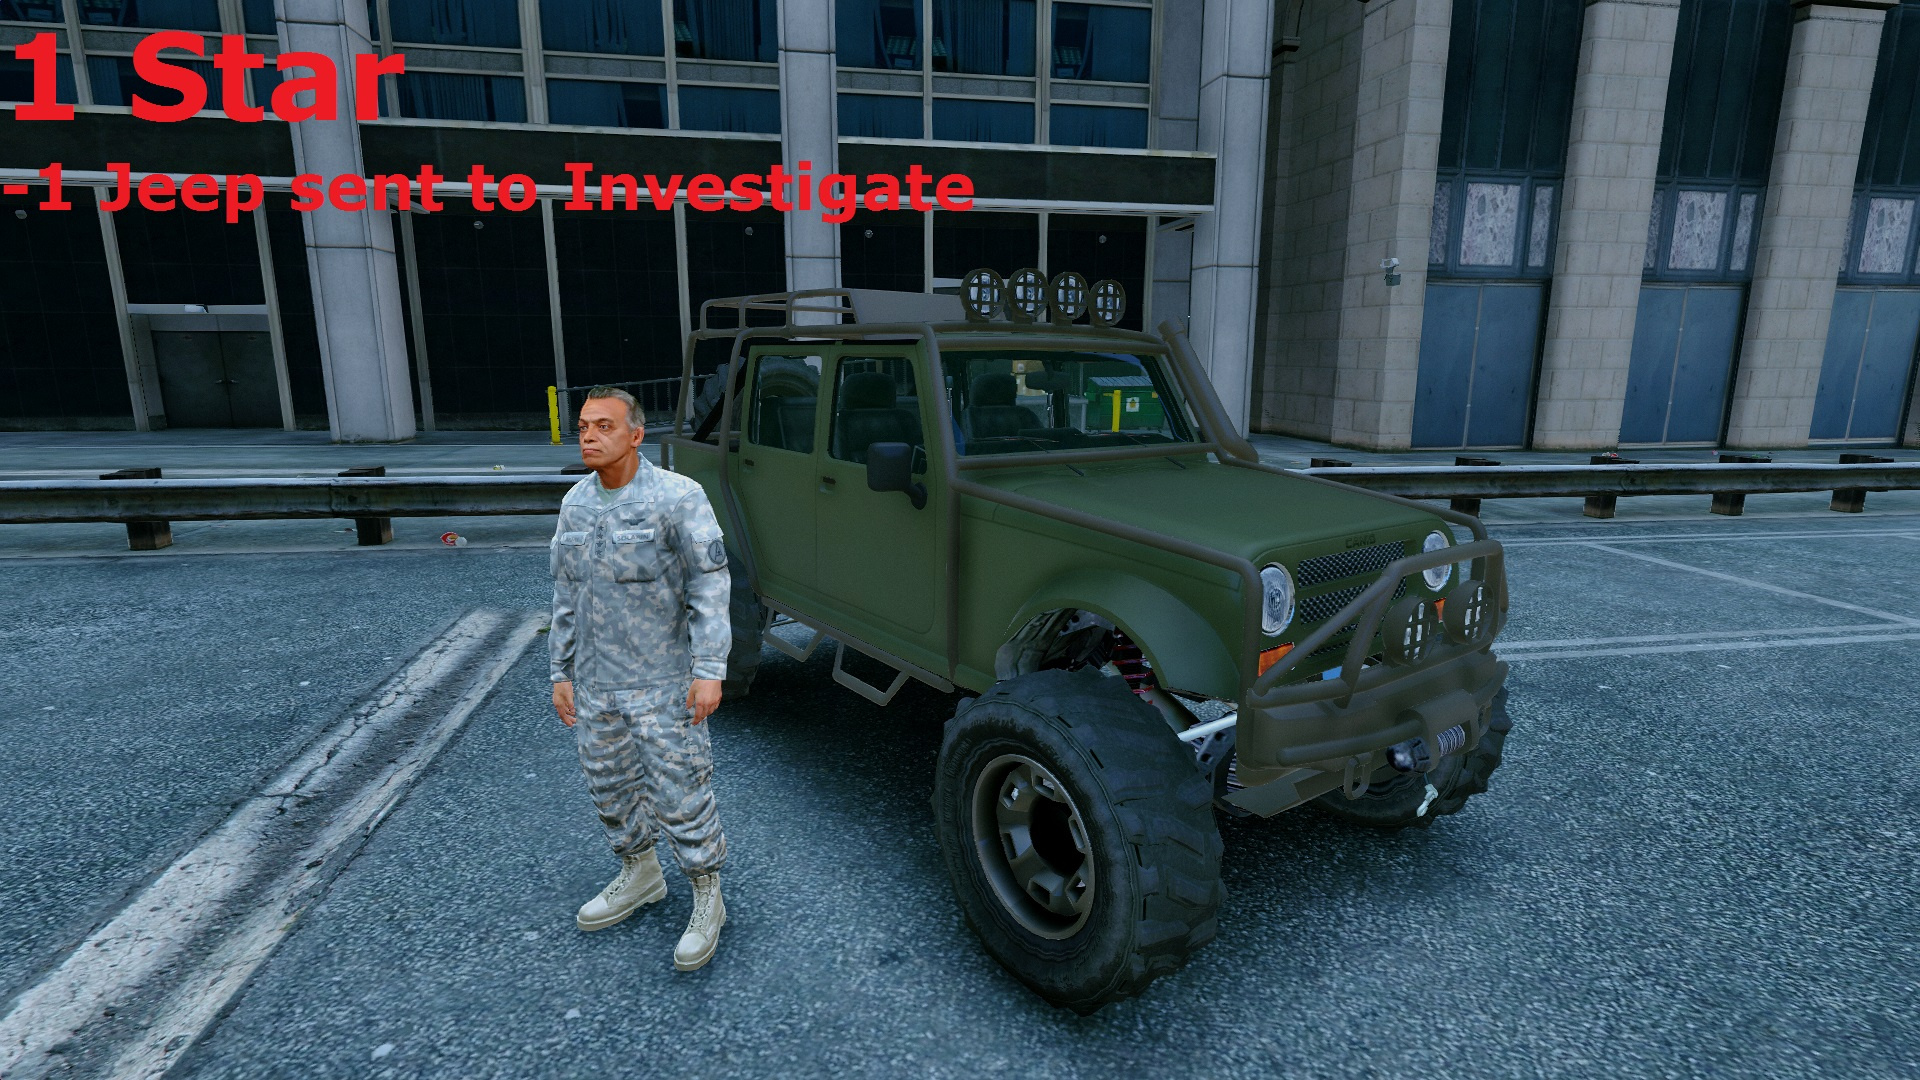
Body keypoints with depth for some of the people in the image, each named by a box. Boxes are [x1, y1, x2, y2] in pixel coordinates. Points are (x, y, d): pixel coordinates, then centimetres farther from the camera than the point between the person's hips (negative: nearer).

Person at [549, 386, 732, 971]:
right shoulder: (575, 503, 5)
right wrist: (561, 672, 13)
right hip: (594, 684, 7)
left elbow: (710, 585, -16)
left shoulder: (677, 496, -15)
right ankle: (638, 874, 42)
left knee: (680, 794, 1)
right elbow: (566, 594, 12)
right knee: (609, 787, 19)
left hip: (662, 683, -6)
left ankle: (708, 900, 20)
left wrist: (709, 669, -21)